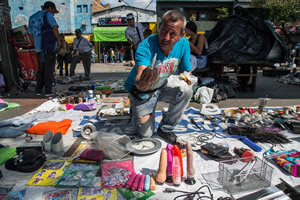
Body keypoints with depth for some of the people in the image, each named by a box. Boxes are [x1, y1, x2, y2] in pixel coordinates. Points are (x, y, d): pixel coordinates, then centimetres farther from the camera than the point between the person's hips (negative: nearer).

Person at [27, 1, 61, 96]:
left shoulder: (32, 17, 22)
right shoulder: (48, 14, 2)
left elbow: (29, 33, 23)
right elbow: (55, 28, -12)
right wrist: (58, 40, -3)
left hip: (39, 48, 6)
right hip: (49, 46, -6)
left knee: (41, 69, 13)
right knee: (49, 69, -3)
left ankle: (38, 90, 11)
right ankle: (48, 90, -4)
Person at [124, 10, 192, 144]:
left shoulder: (183, 44, -18)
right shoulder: (146, 46, -33)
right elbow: (139, 84, -47)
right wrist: (143, 81, -70)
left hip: (163, 86, 4)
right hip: (141, 90, -4)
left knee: (186, 92, -25)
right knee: (145, 134, 0)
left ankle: (165, 129, -3)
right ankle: (135, 109, 33)